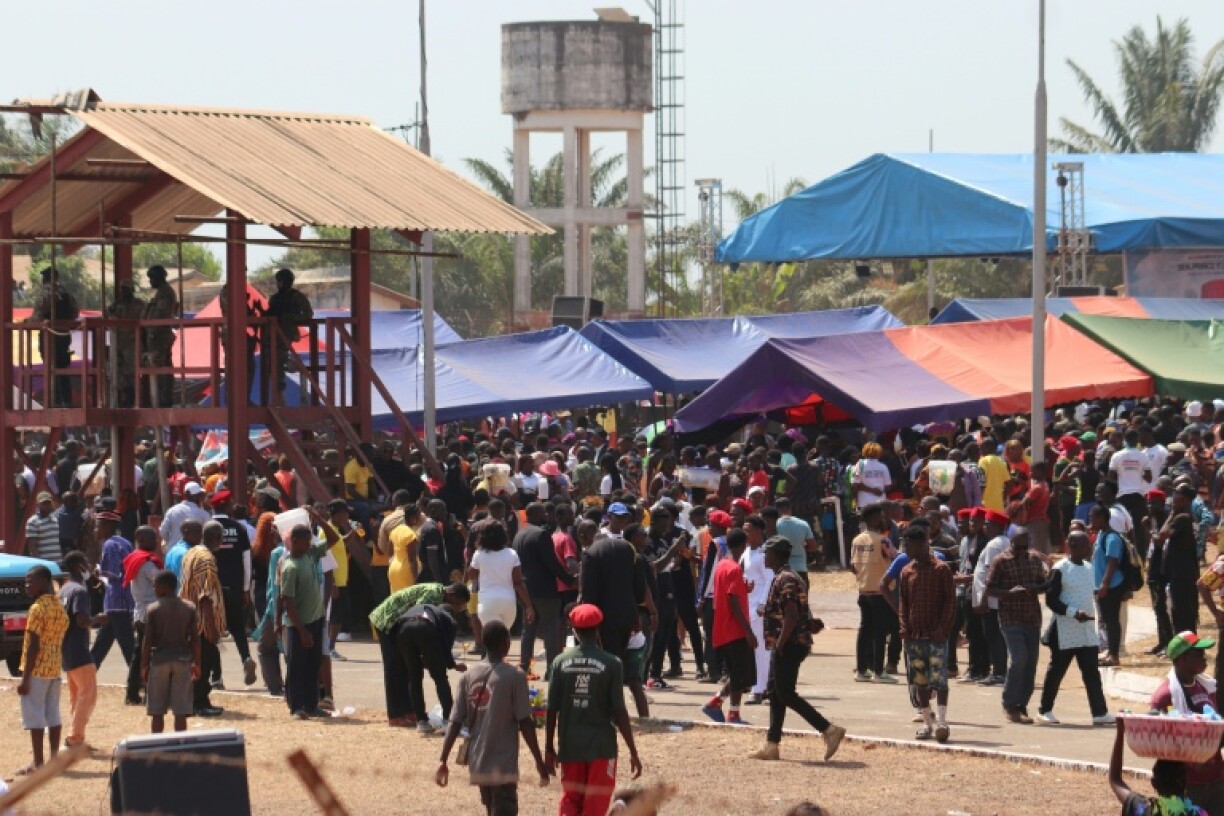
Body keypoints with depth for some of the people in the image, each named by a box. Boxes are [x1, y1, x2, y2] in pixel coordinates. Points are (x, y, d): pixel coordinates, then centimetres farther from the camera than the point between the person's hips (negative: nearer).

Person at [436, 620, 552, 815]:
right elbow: (524, 723, -11)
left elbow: (455, 722, 1)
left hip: (477, 764, 6)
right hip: (503, 764, -5)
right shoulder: (514, 676, -9)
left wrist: (443, 761, 3)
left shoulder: (468, 676, 4)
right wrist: (539, 761, -4)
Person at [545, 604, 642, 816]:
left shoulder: (561, 662, -2)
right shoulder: (611, 664, -8)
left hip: (570, 745, 2)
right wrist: (633, 751, -2)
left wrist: (549, 748, 10)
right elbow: (619, 711, -9)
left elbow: (552, 710, 0)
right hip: (601, 746, -2)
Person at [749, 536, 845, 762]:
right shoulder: (789, 577, 17)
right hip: (788, 647, 11)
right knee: (775, 694, 12)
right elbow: (793, 614, 21)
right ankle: (771, 746, 15)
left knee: (785, 694, -8)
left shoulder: (785, 580, -16)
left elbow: (791, 616, -24)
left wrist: (780, 644, -21)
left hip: (788, 647, -11)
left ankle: (829, 730, -11)